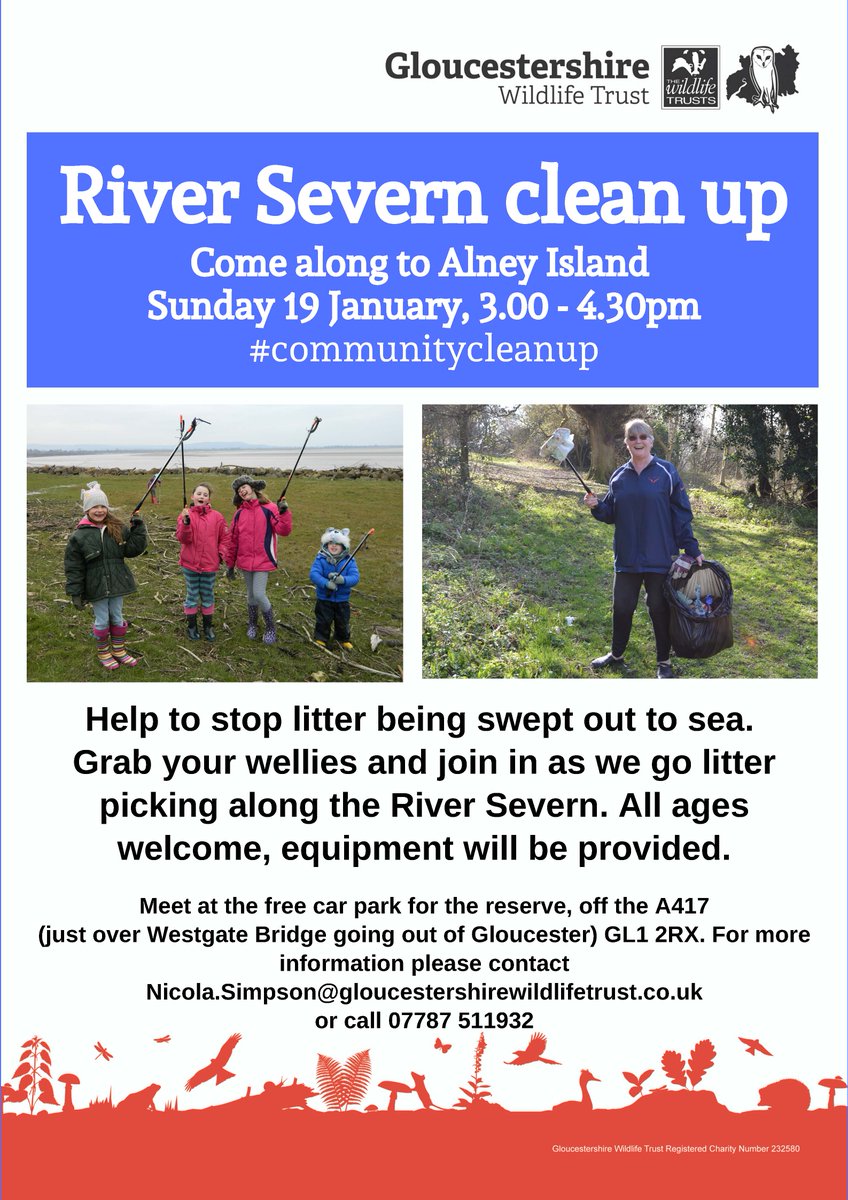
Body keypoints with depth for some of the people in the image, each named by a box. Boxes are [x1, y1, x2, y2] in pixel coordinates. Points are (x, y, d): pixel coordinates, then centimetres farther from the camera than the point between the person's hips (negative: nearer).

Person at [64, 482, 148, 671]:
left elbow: (133, 549, -1)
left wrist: (138, 529, -12)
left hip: (117, 583, 3)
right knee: (102, 620, 8)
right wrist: (75, 592, -10)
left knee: (117, 618, 16)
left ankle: (119, 650, 32)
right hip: (96, 587, -3)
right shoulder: (79, 536, -11)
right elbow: (73, 567, -8)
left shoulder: (118, 530, -1)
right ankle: (104, 653, 26)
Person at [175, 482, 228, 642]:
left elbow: (223, 538, 9)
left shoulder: (217, 516, -1)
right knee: (192, 596, 9)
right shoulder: (185, 515, -6)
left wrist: (221, 553, -3)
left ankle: (208, 627, 26)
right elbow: (183, 538, -15)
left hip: (210, 564, 1)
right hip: (190, 564, -1)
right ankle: (192, 626, 23)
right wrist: (186, 522, -29)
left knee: (208, 596, 12)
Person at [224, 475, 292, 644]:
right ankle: (252, 624, 35)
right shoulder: (239, 513, 3)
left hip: (263, 560, -4)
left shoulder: (268, 508, -8)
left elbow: (284, 531, -15)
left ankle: (271, 627, 11)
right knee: (251, 594, 15)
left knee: (259, 594, -10)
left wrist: (284, 513, -30)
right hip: (245, 561, 4)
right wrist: (230, 564, 12)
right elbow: (232, 539, 9)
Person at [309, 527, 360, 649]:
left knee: (343, 622, 14)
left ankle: (344, 640, 35)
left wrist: (343, 580, -37)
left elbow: (355, 578, -17)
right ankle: (321, 639, 27)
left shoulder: (349, 561, -7)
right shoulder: (320, 559, -11)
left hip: (342, 599, 2)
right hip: (324, 599, -2)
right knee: (323, 621, 8)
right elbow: (313, 573, -23)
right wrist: (326, 583, -38)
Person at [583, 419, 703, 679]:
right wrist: (596, 506, -10)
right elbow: (611, 514, 10)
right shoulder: (619, 476, 5)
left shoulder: (666, 472, -6)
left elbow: (681, 515, -6)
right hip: (627, 557, 4)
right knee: (622, 607, 13)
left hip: (659, 558, -3)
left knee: (659, 609, 6)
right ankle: (616, 655, 31)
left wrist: (692, 550, -9)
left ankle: (664, 663, 20)